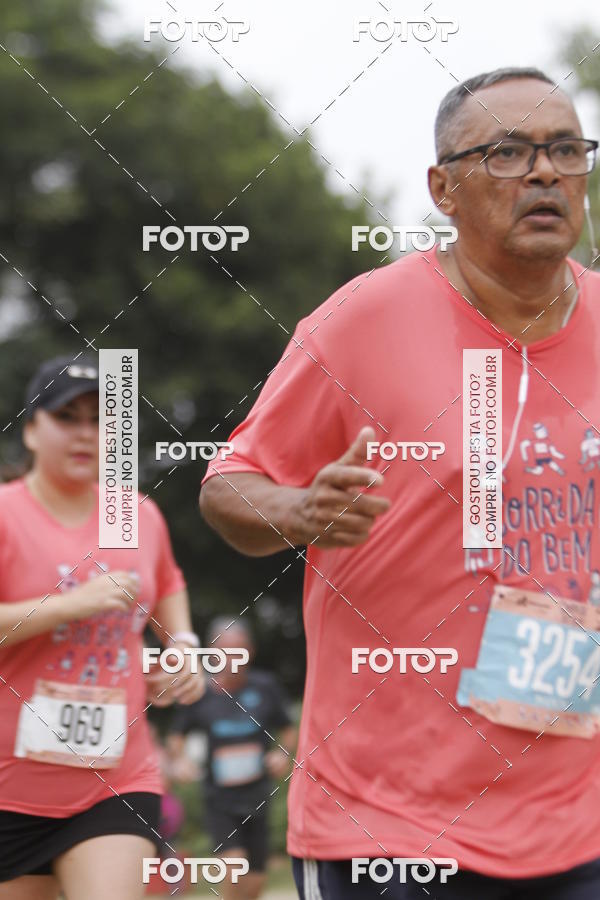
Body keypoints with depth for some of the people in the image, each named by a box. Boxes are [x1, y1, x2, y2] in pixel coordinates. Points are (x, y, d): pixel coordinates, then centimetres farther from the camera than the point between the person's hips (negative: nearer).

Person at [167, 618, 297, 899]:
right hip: (219, 799, -2)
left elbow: (288, 732, 10)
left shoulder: (265, 687, -2)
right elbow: (176, 738, 8)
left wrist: (282, 754, -10)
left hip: (257, 799, 2)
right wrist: (179, 758, -13)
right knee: (235, 860, -23)